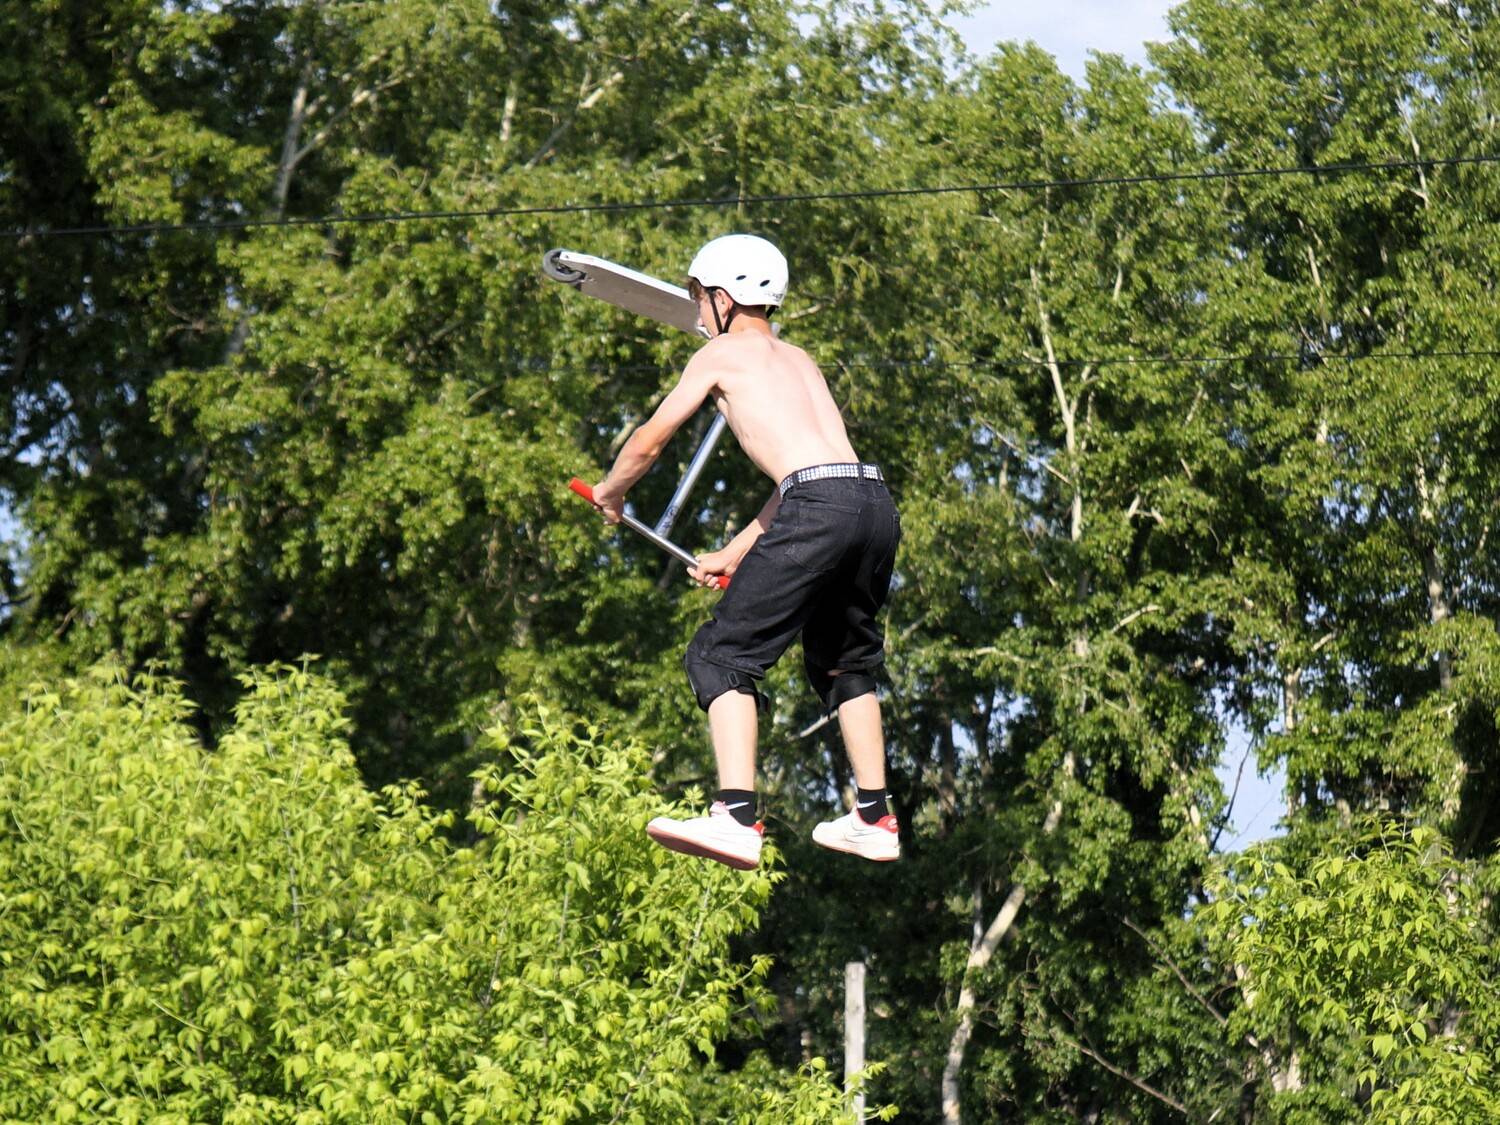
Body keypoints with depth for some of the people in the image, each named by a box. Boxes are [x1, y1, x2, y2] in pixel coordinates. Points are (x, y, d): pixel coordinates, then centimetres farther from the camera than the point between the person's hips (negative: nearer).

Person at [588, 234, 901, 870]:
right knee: (845, 662, 26)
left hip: (819, 508, -8)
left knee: (722, 657, -5)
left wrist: (610, 493, 39)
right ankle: (873, 820, 27)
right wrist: (736, 552, 40)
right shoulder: (799, 360, 30)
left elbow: (649, 441, 19)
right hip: (876, 505, 8)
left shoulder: (722, 353, 12)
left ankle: (737, 819, -19)